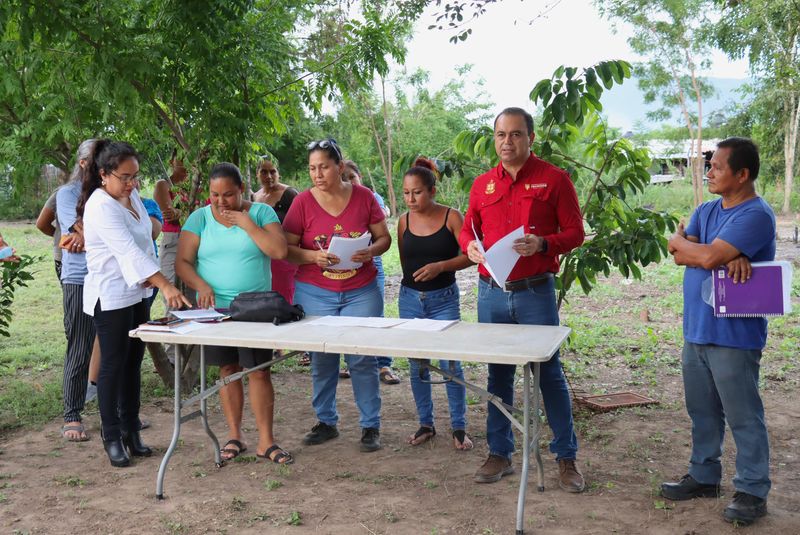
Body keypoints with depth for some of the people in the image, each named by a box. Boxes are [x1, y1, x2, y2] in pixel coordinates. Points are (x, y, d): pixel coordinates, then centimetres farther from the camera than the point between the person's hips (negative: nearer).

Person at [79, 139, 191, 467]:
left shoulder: (132, 195, 6)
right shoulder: (101, 206, -20)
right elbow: (129, 250, -30)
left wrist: (151, 277, -3)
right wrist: (166, 286, -37)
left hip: (137, 292, 8)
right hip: (110, 297, -8)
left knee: (133, 363, 13)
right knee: (113, 366, 1)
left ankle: (131, 430, 24)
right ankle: (112, 437, 14)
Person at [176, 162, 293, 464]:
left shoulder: (261, 212, 0)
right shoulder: (200, 218, 3)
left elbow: (279, 251, -13)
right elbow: (183, 262, -1)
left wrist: (247, 224, -13)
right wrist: (201, 286, -18)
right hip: (215, 307, 2)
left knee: (259, 371, -2)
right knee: (228, 369, 9)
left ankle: (266, 441, 7)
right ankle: (234, 436, 21)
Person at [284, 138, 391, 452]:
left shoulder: (363, 197, -1)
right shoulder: (303, 202, -4)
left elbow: (384, 237, 5)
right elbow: (286, 249, -3)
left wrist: (371, 251, -16)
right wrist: (313, 256, -21)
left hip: (361, 292, 0)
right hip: (315, 294, 1)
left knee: (362, 359, -1)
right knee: (322, 360, 7)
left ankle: (371, 426, 13)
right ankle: (326, 422, 25)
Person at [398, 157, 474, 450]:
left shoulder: (451, 217, -7)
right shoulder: (404, 221, 4)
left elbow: (470, 255, -9)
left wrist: (440, 266, -20)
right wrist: (411, 279, 9)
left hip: (443, 299, -4)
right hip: (410, 298, 4)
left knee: (450, 364, -4)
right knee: (416, 366, 9)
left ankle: (459, 427, 10)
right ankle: (425, 424, 23)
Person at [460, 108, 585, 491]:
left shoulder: (554, 179, -2)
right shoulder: (482, 184, 9)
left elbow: (575, 232, -2)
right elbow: (468, 228, 16)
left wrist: (541, 244, -21)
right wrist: (469, 245, -7)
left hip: (536, 292, -4)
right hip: (492, 293, 4)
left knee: (549, 373, 2)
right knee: (498, 374, 11)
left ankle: (566, 457, 15)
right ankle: (499, 453, 24)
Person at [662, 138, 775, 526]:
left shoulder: (756, 215, -14)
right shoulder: (706, 210, 12)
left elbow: (708, 257, -22)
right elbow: (680, 255, -1)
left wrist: (681, 242, -1)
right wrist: (727, 258, -17)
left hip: (734, 334, -8)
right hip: (696, 330, 8)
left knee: (743, 416, 2)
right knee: (702, 411, 17)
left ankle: (752, 491, 14)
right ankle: (704, 476, 30)